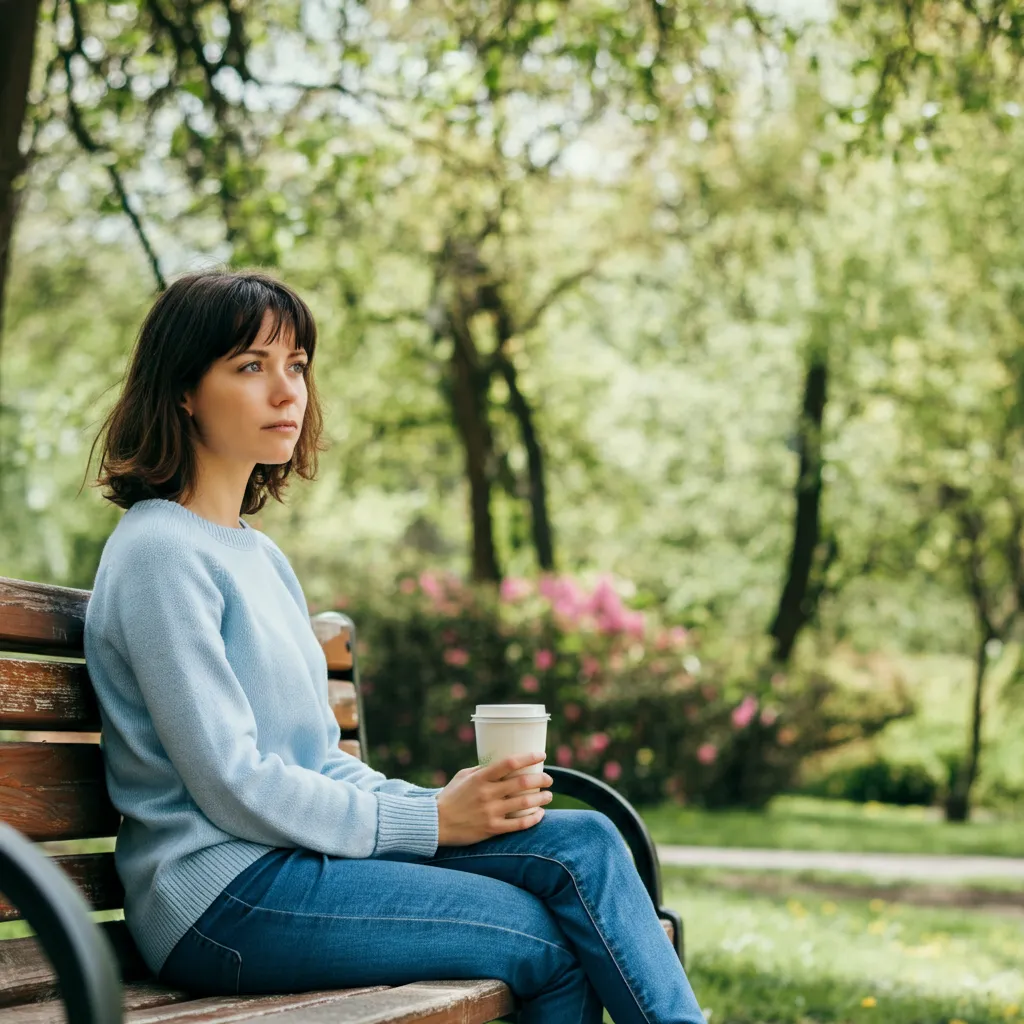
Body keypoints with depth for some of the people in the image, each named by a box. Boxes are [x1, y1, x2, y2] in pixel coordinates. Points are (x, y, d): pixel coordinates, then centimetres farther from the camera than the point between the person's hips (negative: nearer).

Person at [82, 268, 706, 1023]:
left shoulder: (260, 555, 18)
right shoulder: (159, 553, -11)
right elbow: (232, 784, -17)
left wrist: (446, 802, 0)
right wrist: (432, 820, -14)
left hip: (308, 847, 8)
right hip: (226, 894, -8)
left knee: (581, 841, -9)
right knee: (549, 938, -14)